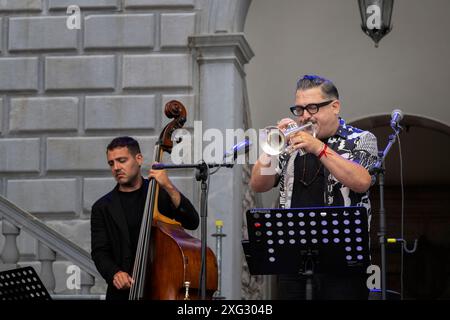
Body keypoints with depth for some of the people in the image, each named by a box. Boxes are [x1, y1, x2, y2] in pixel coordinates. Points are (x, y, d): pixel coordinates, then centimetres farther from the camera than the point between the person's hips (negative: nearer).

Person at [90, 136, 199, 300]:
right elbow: (99, 252, 3)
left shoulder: (160, 194, 8)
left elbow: (192, 223, -5)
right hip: (123, 291, 1)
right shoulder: (102, 207, 8)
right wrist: (114, 273, -18)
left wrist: (169, 187, -15)